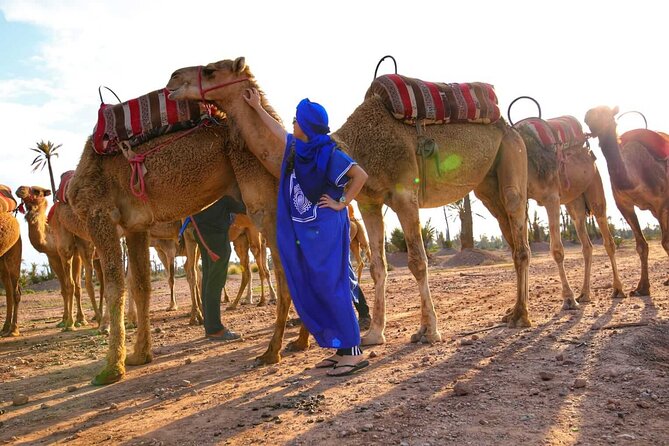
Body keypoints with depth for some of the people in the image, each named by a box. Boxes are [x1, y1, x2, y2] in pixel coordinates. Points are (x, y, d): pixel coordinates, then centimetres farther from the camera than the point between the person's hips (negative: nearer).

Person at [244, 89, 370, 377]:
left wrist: (342, 203, -8)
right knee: (310, 291, 8)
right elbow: (276, 128, 27)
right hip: (303, 231, 8)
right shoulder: (295, 146, 9)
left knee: (330, 288, -8)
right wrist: (257, 107, 36)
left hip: (326, 229, -8)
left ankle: (354, 353, -1)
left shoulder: (328, 154, -12)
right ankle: (340, 350, 16)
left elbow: (361, 175, -12)